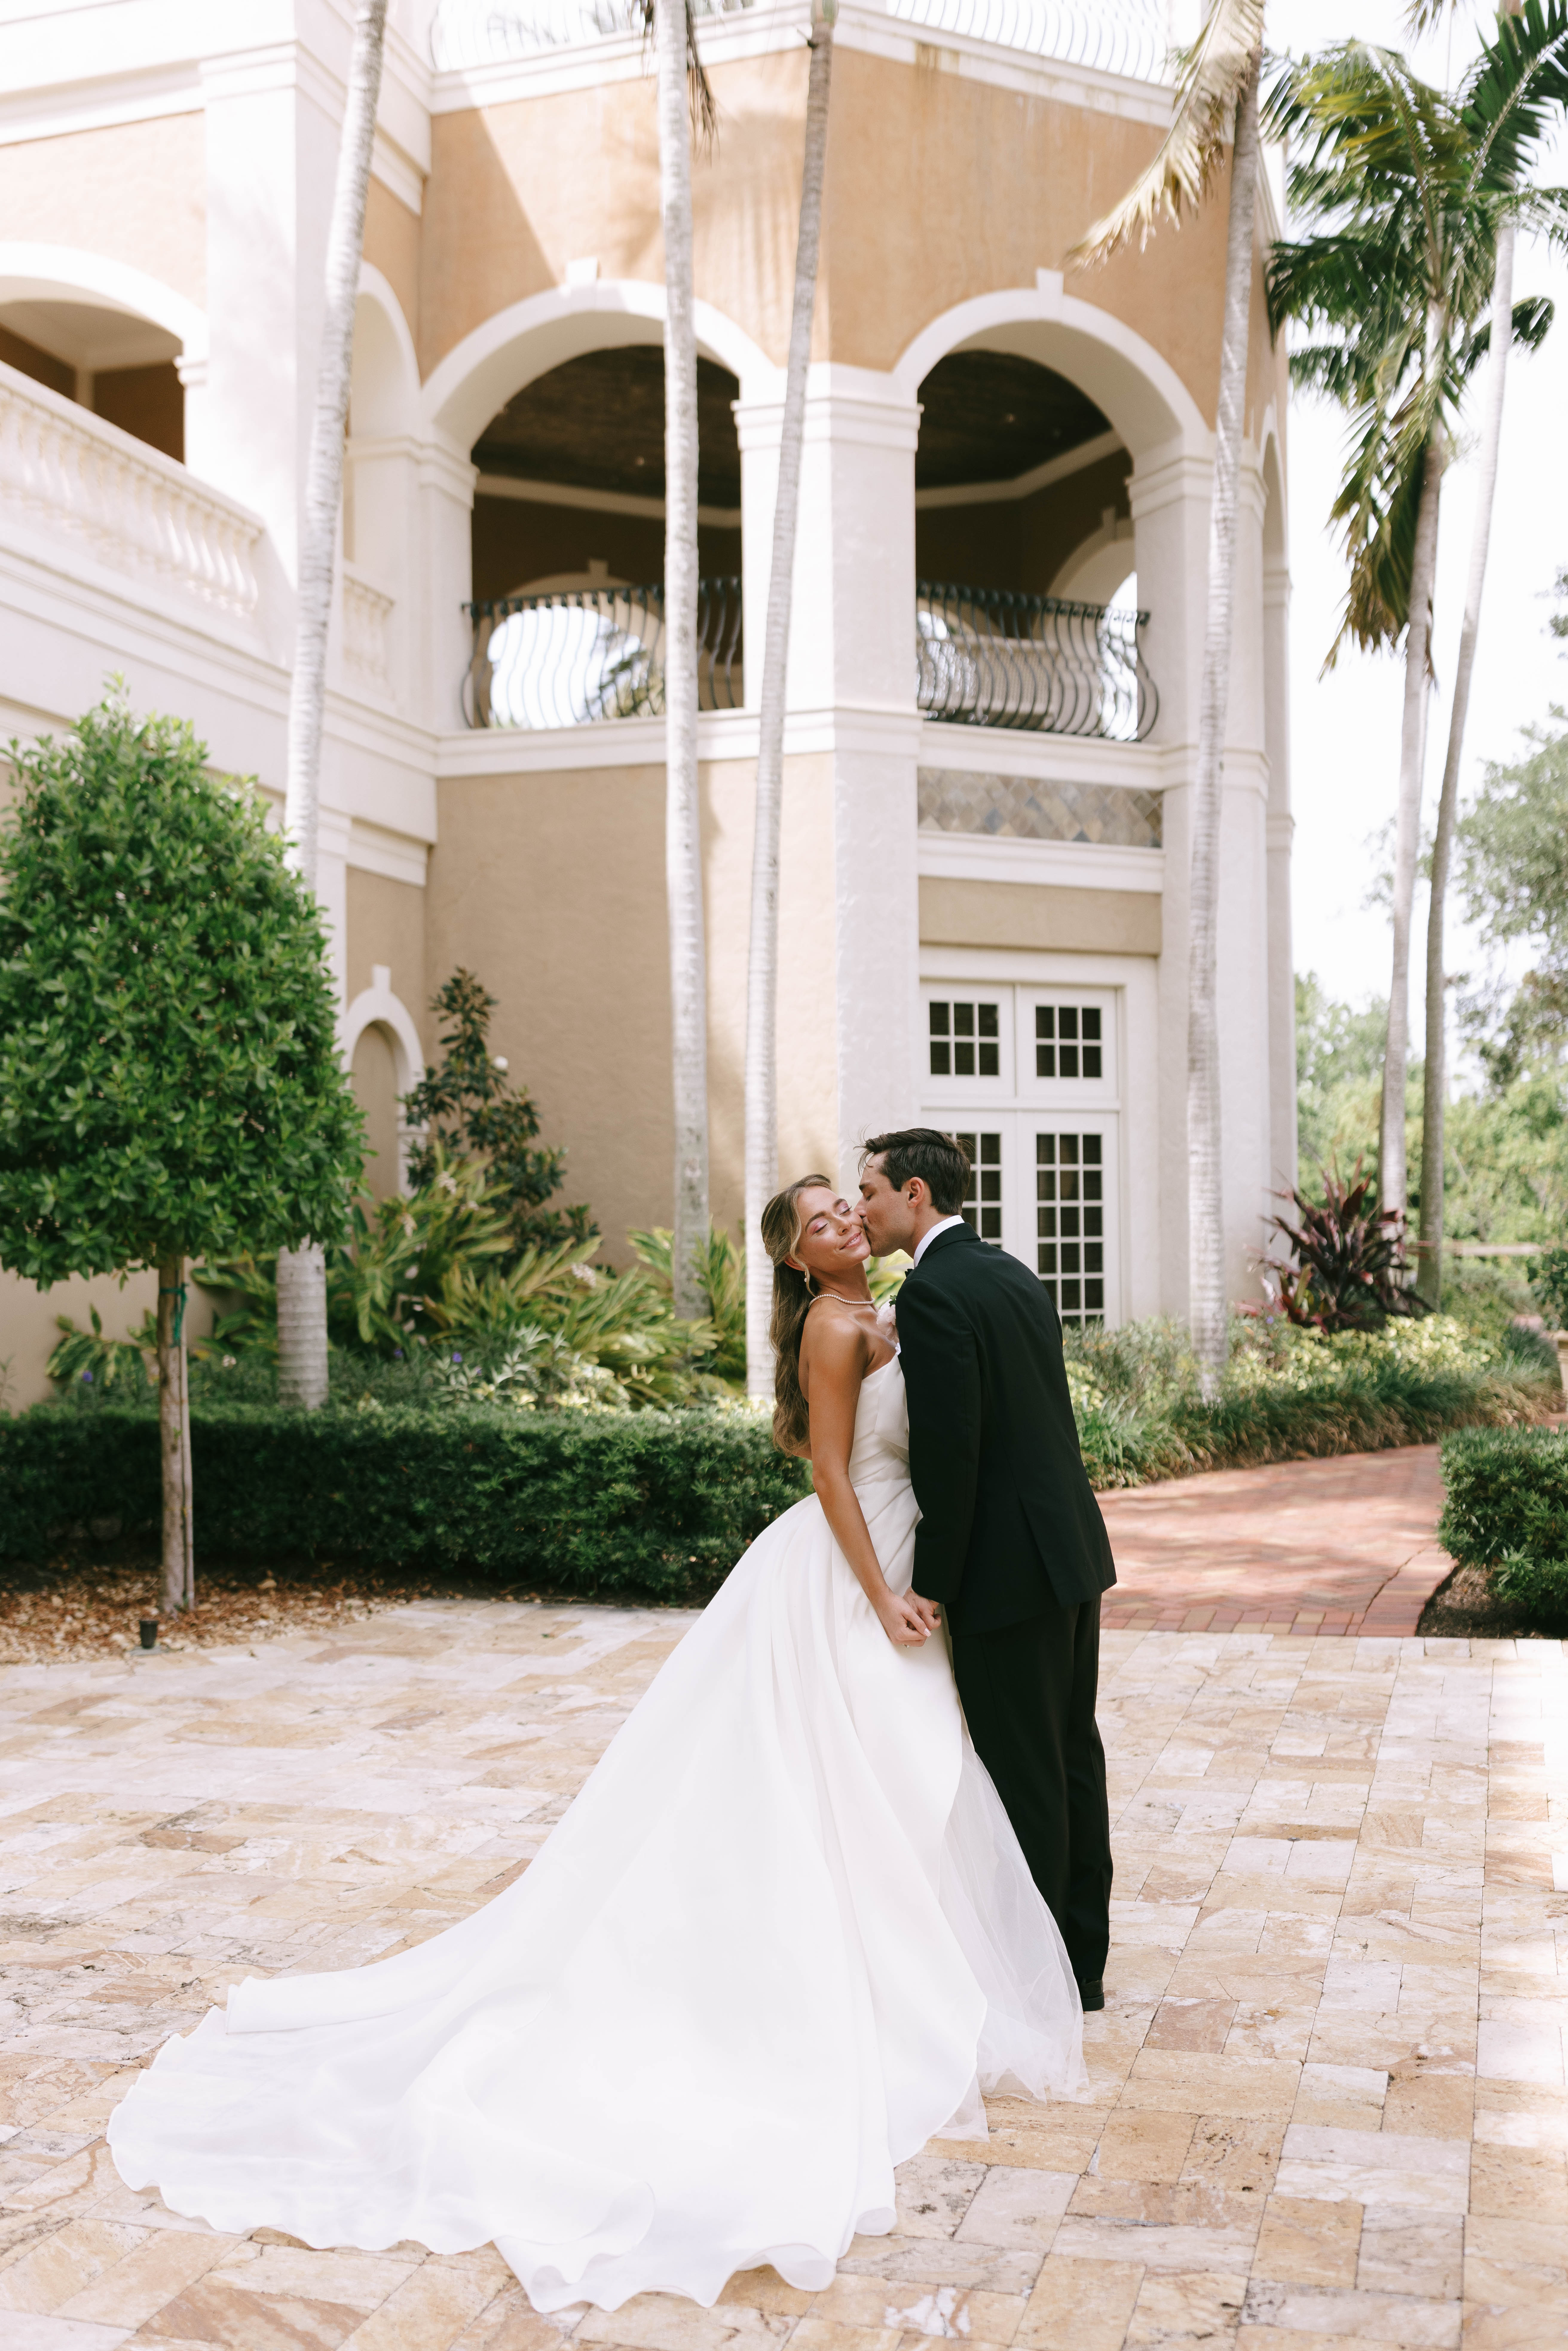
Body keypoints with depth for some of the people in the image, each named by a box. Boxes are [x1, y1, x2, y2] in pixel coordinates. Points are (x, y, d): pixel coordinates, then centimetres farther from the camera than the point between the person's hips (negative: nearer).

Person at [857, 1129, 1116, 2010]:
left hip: (1009, 1568, -9)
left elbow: (950, 1451, -21)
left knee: (1023, 1777, 2)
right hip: (1074, 1546, 9)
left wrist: (932, 1585, -13)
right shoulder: (1014, 1275, 12)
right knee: (1074, 1757, 17)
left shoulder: (933, 1292, -16)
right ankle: (1084, 1962, 29)